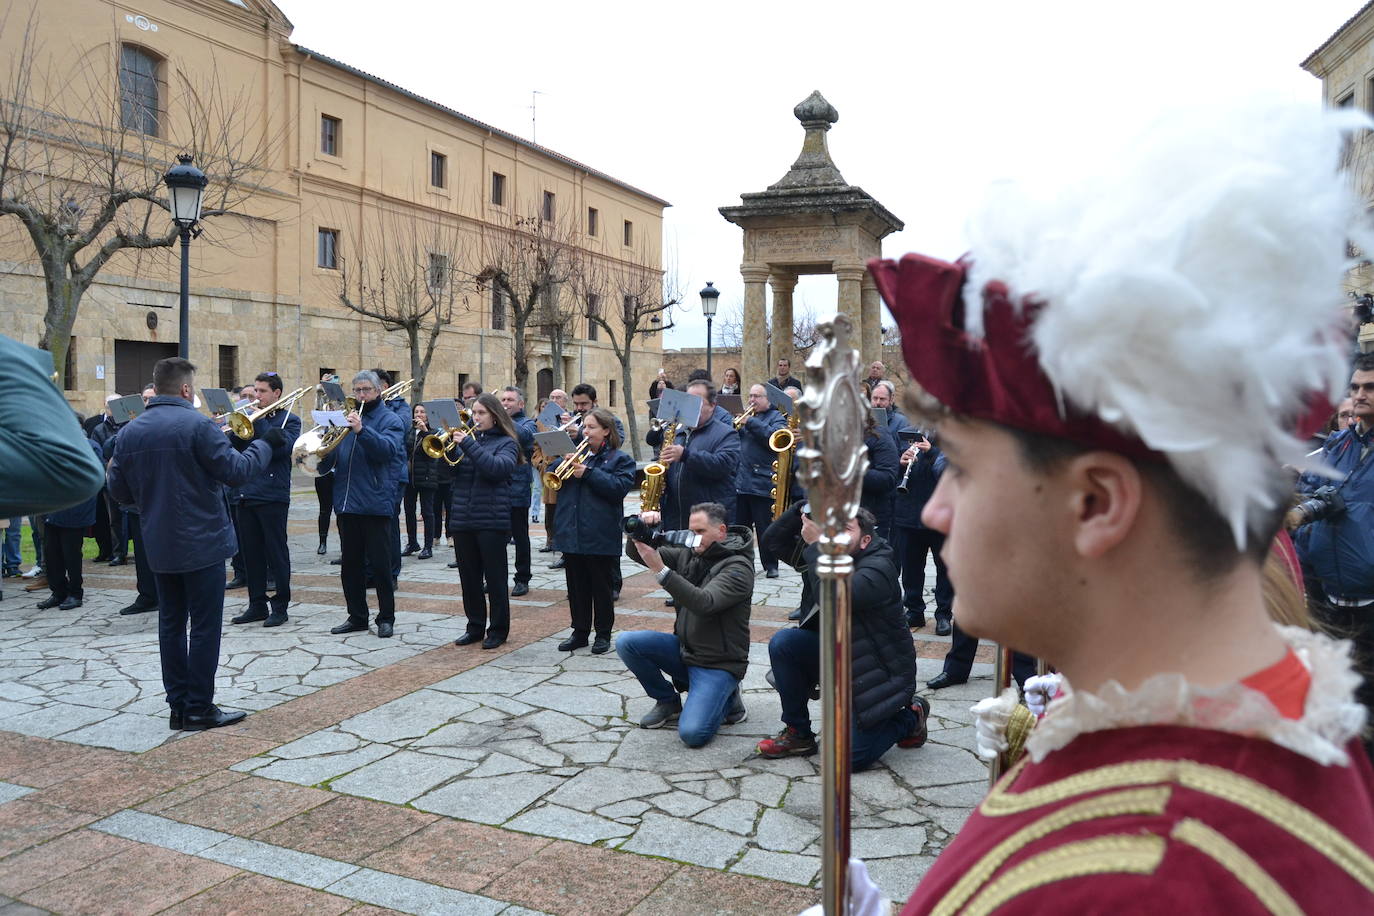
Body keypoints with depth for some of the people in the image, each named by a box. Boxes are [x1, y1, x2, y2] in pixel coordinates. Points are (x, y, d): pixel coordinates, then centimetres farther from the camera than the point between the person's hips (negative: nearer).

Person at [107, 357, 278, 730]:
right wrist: (265, 444, -3)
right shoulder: (198, 424, -15)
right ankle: (199, 708, 6)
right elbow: (235, 471, -17)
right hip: (202, 542, -6)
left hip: (159, 545, 6)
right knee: (205, 626, 1)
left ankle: (178, 706, 19)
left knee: (171, 623, 13)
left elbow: (120, 492, 9)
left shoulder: (128, 433, 5)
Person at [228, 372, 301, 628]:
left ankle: (280, 606, 8)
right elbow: (233, 446, 6)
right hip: (247, 494, 6)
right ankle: (257, 605, 18)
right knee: (250, 553, 9)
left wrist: (258, 422, -15)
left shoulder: (289, 419, 0)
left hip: (273, 495, -6)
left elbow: (283, 446, -18)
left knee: (276, 552, 0)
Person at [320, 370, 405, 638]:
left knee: (380, 563, 0)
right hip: (346, 503, 6)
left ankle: (386, 617, 11)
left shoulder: (389, 419, 1)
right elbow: (328, 461, 13)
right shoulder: (346, 417, 15)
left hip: (375, 503, -5)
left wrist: (361, 430, -30)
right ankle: (356, 616, 22)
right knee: (350, 564, 11)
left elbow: (388, 448, -19)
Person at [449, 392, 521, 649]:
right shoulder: (467, 437, 12)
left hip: (492, 520, -5)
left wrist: (468, 444, -21)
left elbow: (497, 468, -20)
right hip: (462, 519, 5)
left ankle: (498, 630, 14)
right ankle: (475, 627, 24)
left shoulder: (506, 442, -1)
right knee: (469, 577, 11)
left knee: (495, 578, 3)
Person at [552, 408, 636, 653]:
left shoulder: (620, 459, 0)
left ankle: (603, 634, 15)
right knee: (576, 586, 12)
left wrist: (588, 473, -19)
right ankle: (579, 632, 22)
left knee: (601, 587, 5)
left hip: (600, 536, -5)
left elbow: (620, 487, -16)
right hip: (571, 532, 5)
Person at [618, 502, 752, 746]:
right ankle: (668, 701, 7)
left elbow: (704, 603, -33)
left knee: (692, 733, -24)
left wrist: (660, 570, -38)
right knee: (626, 643, -13)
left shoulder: (738, 567, -16)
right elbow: (635, 553, 3)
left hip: (718, 663, -7)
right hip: (684, 648, 7)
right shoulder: (688, 555, 4)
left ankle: (726, 698, 9)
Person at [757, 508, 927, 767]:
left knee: (850, 758, -11)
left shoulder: (879, 569, -23)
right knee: (782, 642, -16)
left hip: (879, 675, -7)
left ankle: (909, 719, 17)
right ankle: (799, 734, 0)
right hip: (841, 655, 7)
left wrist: (815, 544, -36)